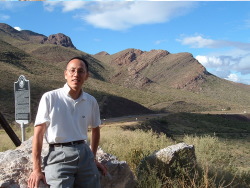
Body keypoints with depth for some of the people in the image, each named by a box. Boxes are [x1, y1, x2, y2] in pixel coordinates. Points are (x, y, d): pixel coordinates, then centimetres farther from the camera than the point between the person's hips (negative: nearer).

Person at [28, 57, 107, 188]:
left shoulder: (91, 101, 7)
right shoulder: (50, 98, -6)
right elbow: (38, 133, -6)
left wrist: (93, 158, 22)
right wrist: (37, 169, -7)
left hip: (84, 154, 4)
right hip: (59, 156, -4)